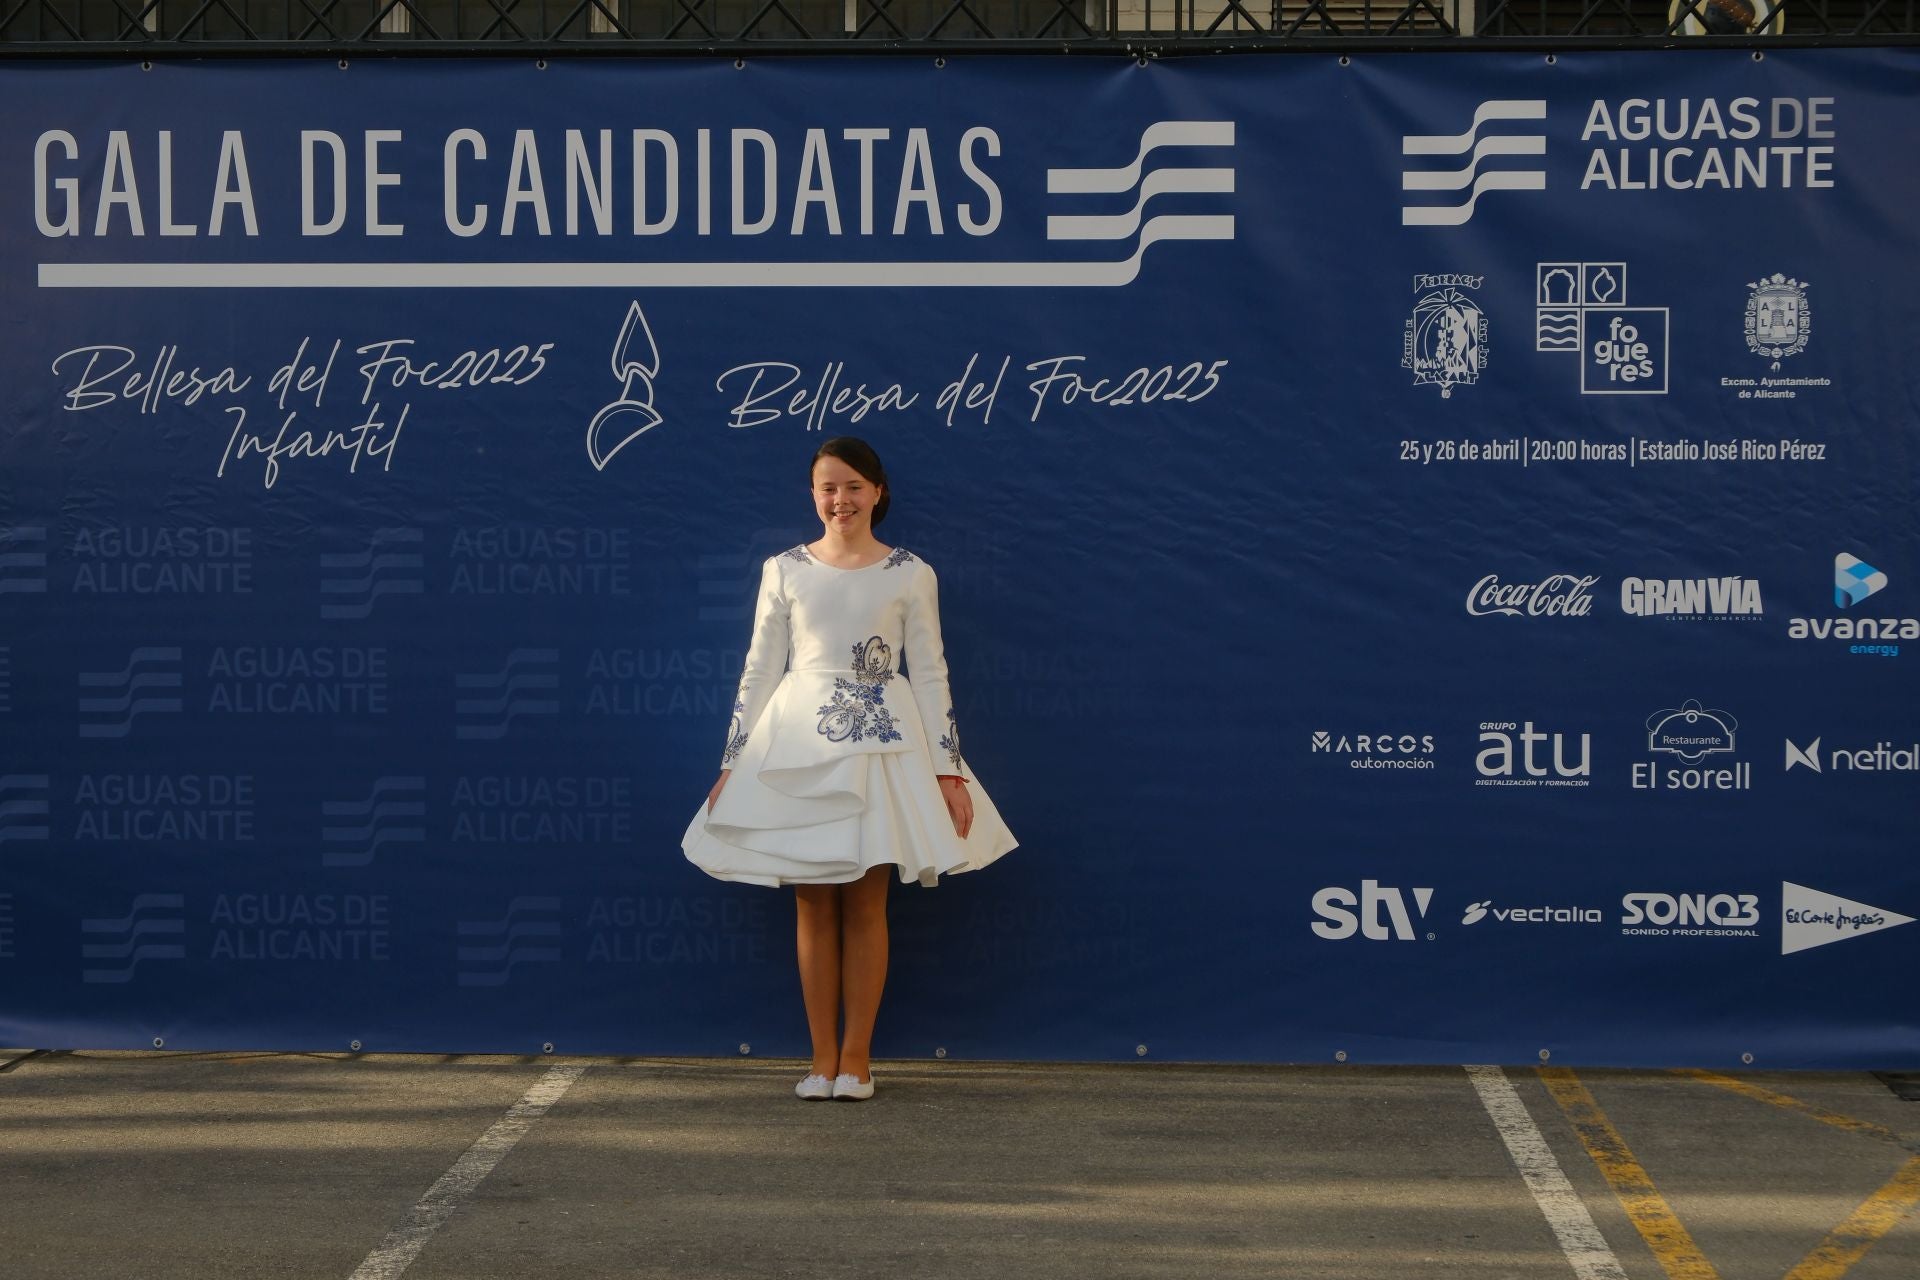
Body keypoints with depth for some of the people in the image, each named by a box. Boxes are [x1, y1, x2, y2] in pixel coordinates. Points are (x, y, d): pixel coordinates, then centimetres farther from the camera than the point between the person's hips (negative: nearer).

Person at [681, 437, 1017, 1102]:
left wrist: (948, 769, -3)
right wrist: (732, 763, 4)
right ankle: (823, 1059, 9)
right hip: (797, 747, 1)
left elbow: (931, 674, 2)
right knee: (813, 904, 2)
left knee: (866, 903, 0)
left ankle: (856, 1058, 8)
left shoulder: (911, 575, 2)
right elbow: (759, 670, 6)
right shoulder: (784, 570, 4)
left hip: (882, 747, -1)